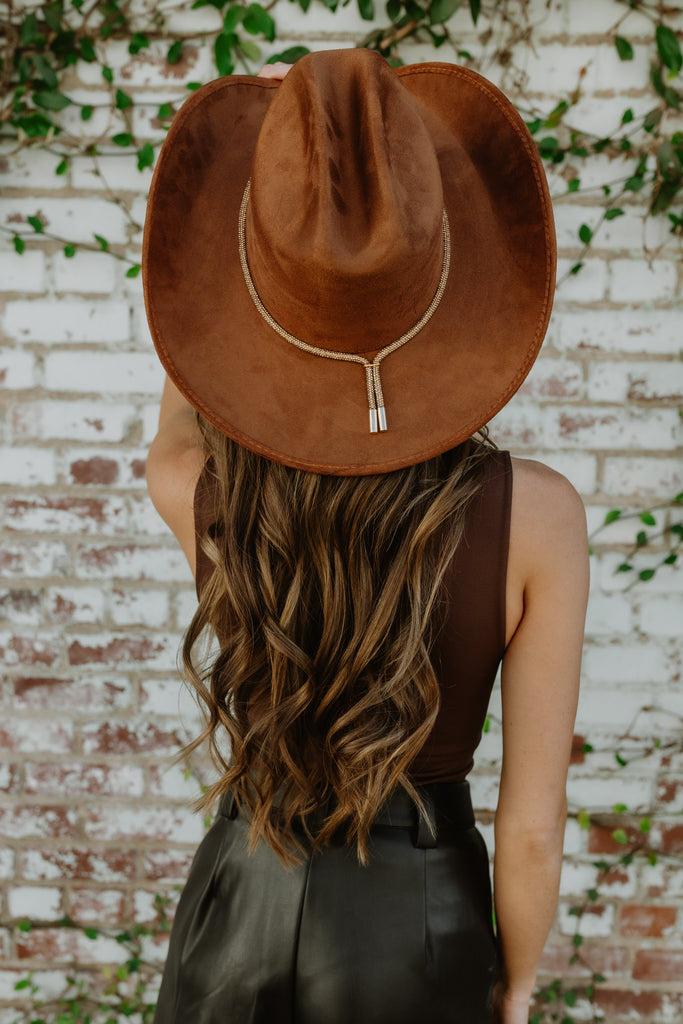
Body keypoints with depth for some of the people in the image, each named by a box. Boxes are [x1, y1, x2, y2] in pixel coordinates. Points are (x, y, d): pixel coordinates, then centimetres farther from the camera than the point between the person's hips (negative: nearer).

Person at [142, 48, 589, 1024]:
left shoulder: (200, 493, -20)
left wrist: (242, 148, 7)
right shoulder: (537, 515, -23)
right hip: (417, 922, -1)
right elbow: (533, 826, -15)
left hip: (241, 911, 1)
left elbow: (182, 422, 8)